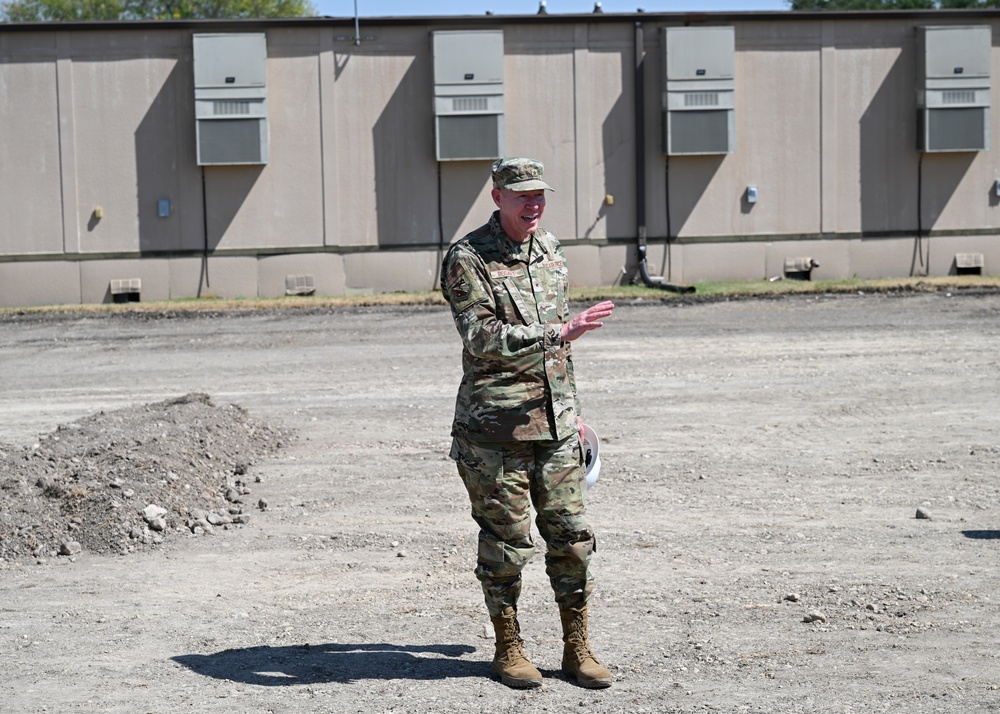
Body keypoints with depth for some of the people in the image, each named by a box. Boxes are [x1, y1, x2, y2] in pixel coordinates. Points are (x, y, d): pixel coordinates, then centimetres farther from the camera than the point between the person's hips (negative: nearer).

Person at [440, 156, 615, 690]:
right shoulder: (467, 259, -10)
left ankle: (577, 649, 16)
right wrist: (560, 332, -29)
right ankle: (508, 649, 17)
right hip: (495, 425, -6)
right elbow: (483, 339, -21)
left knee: (570, 535, 6)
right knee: (506, 541, 2)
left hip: (554, 423, 6)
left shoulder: (550, 250, 12)